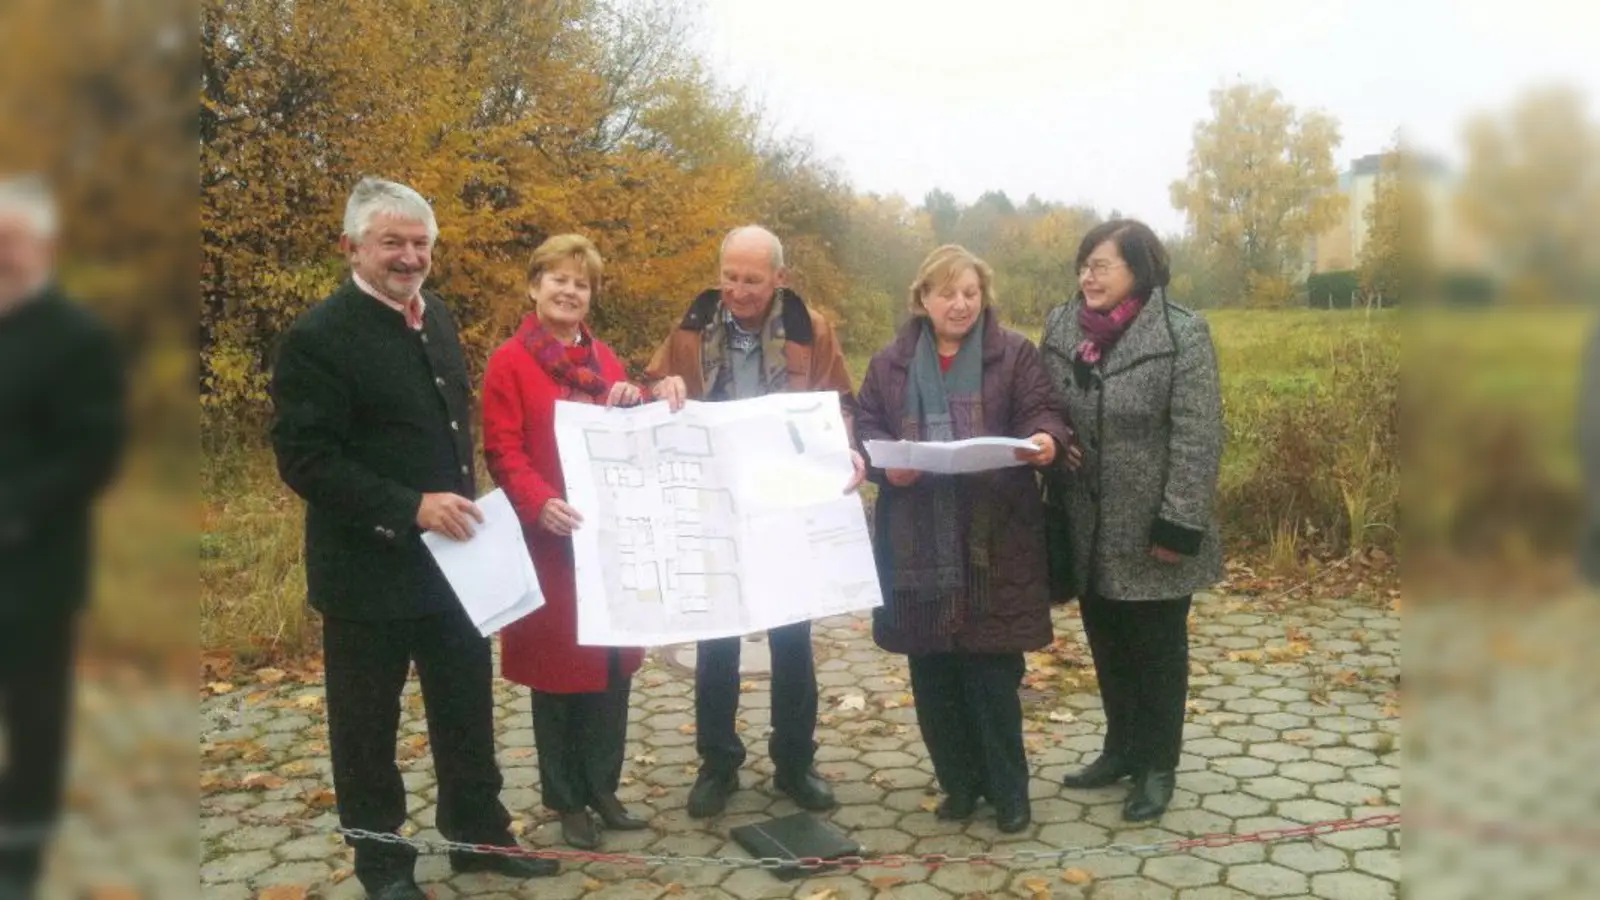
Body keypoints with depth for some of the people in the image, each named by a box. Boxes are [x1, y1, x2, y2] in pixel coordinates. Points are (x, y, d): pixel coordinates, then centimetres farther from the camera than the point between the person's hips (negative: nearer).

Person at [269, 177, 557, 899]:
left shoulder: (435, 316, 8)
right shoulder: (318, 337, -15)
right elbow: (304, 459, -20)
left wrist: (458, 501, 11)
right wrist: (410, 509, -26)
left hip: (449, 557, 7)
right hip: (368, 567, -7)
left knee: (468, 707, 17)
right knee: (368, 724, 10)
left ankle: (479, 834, 34)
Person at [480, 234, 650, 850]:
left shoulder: (605, 359, 14)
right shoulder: (509, 362, -4)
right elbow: (504, 453, -11)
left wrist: (634, 405, -3)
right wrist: (541, 504, -28)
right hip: (551, 540, -5)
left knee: (613, 664, 9)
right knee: (558, 667, 3)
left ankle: (603, 787, 23)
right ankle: (567, 800, 17)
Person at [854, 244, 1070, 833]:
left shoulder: (1014, 354, 5)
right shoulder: (890, 362, 11)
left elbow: (1041, 412, -2)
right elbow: (865, 429, 8)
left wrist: (1045, 440, -26)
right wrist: (886, 463, -13)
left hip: (992, 541, -2)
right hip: (917, 543, 3)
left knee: (991, 667, 0)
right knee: (932, 670, 8)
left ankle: (1009, 790, 16)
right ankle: (959, 781, 24)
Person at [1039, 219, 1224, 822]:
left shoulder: (1181, 334, -14)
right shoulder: (1060, 326, 2)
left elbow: (1198, 439, -16)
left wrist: (1179, 524, -19)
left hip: (1152, 530, -5)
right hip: (1090, 528, 5)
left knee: (1157, 648, 10)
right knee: (1107, 643, 18)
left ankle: (1158, 766, 25)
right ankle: (1122, 748, 36)